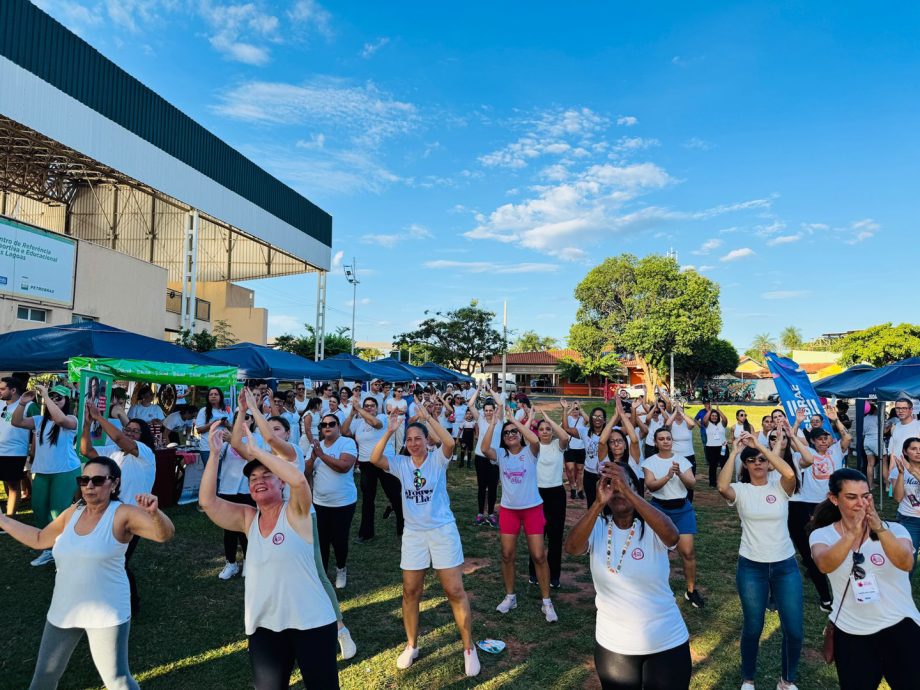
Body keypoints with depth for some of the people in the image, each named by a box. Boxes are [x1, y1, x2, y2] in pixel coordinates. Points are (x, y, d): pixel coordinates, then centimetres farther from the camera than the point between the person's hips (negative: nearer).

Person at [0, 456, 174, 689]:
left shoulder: (123, 514, -17)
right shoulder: (72, 513, 1)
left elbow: (165, 534, -31)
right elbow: (39, 539, 19)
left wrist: (154, 513, -52)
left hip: (107, 613, -6)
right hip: (63, 610, 6)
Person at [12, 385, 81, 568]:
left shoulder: (70, 420, -10)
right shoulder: (39, 420, 8)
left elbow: (59, 419, -32)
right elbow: (16, 422, 3)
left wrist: (45, 395, -28)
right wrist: (22, 403, -11)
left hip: (65, 472, -7)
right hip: (41, 472, 7)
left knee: (59, 512, -5)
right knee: (39, 510, 13)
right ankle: (48, 550, 30)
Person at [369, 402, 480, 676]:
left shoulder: (437, 459, -8)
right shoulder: (400, 463, -1)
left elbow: (450, 443, -30)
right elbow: (374, 459, -18)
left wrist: (428, 416, -33)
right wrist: (389, 431, -27)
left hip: (443, 530, -3)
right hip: (413, 533, 3)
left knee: (455, 591, 1)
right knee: (410, 592, 11)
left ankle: (469, 648, 16)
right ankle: (411, 646, 30)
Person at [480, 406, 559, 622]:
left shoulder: (529, 452, -8)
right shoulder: (501, 454, -1)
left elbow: (535, 440, -31)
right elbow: (484, 448, -22)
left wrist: (515, 420, -26)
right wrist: (494, 423, -23)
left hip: (532, 508, -2)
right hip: (508, 509, 3)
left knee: (539, 556, 0)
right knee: (507, 555, 8)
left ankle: (547, 602, 13)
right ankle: (510, 597, 27)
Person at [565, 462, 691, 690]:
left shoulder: (650, 528, -14)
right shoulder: (597, 528, -10)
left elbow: (672, 536, -37)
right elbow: (571, 548, -30)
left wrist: (627, 491, -45)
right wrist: (598, 503, -42)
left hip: (667, 643, -1)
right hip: (612, 645, 2)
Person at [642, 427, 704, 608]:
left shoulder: (683, 460, 3)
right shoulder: (649, 462, -3)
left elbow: (692, 484, -6)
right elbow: (650, 485, -15)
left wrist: (680, 474, -24)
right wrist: (668, 476, -29)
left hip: (682, 508, 1)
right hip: (659, 508, -1)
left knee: (688, 551, -2)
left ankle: (691, 590, 14)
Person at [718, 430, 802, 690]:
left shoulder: (780, 487, -3)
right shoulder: (741, 490, -5)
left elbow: (790, 473, -26)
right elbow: (722, 486, -29)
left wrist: (761, 445, -26)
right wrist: (734, 452, -25)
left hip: (786, 565, 1)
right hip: (751, 567, -1)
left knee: (795, 629, 4)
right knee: (752, 627, 9)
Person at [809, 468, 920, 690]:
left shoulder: (894, 530, -6)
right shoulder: (822, 534, -7)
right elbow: (825, 565, -28)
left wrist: (880, 528, -43)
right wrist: (853, 533, -42)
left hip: (900, 629, 0)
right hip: (850, 634, 1)